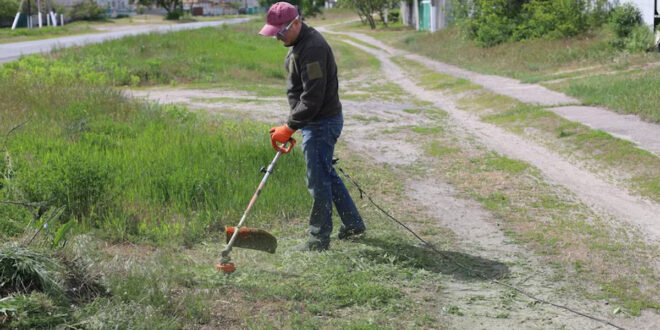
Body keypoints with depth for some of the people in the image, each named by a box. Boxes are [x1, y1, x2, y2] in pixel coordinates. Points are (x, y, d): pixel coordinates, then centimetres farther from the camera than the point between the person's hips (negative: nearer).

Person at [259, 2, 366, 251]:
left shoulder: (312, 48, -24)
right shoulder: (298, 43, 10)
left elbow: (312, 98, -27)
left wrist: (290, 127, -24)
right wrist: (293, 124, 19)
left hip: (322, 123, -11)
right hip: (316, 121, 11)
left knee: (318, 180, -2)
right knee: (327, 174, 20)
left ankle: (319, 240, 8)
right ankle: (353, 224, 32)